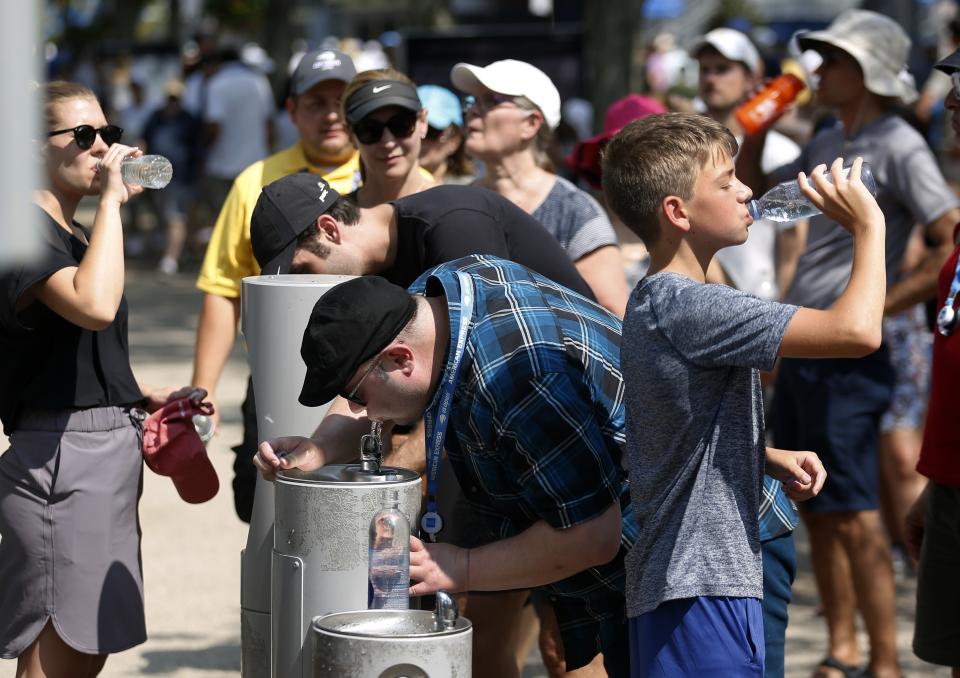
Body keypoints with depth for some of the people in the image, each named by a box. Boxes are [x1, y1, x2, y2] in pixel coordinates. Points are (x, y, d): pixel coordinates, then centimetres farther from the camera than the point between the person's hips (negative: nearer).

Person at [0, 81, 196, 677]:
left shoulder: (73, 236, 18)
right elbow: (94, 307, -31)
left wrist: (139, 398, 14)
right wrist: (111, 198, -23)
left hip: (111, 449, 10)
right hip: (60, 451, -10)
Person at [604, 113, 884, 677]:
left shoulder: (656, 302, 14)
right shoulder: (688, 307, -19)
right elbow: (857, 331, -27)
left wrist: (773, 458, 11)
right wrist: (869, 224, -12)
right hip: (703, 588, -11)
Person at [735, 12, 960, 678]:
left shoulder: (900, 149, -11)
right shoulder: (827, 144, 14)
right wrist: (757, 126, 10)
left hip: (847, 357, -8)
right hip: (797, 348, 8)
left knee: (853, 516, -9)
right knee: (818, 512, 12)